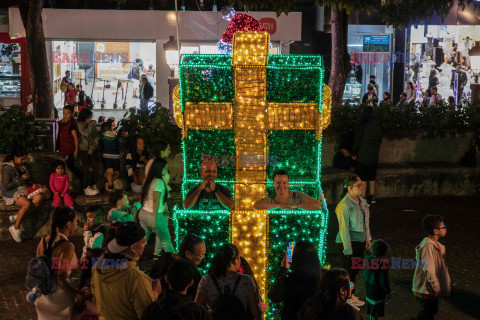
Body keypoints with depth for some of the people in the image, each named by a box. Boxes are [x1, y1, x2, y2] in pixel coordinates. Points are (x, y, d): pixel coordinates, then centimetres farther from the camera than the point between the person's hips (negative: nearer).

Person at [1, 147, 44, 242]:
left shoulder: (23, 165, 9)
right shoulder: (7, 168, -14)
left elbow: (29, 177, 27)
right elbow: (6, 187, -19)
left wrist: (32, 183, 6)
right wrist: (21, 179, -18)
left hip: (24, 189, 7)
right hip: (11, 193, -7)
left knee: (39, 197, -23)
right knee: (27, 203, -35)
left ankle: (17, 216, -17)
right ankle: (15, 228, -20)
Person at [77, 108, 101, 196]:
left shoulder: (93, 125, 13)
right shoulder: (79, 124, -2)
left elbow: (96, 138, 10)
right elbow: (87, 134, -17)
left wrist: (92, 148, -4)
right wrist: (91, 125, -5)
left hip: (92, 149, 4)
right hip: (83, 149, -4)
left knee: (96, 164, -20)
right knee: (86, 165, -25)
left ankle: (94, 185, -7)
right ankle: (86, 187, -19)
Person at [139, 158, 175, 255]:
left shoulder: (150, 180, 9)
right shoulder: (159, 182, -16)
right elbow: (156, 201, -22)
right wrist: (154, 219, -25)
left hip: (143, 212, 8)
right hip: (153, 215, -7)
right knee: (166, 239, 7)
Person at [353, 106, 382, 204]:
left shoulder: (362, 126, -15)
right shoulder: (377, 126, 2)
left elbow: (357, 141, -11)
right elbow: (379, 140, 12)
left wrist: (354, 153, -2)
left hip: (363, 156, -6)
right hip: (374, 156, 6)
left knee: (361, 177, 0)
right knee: (371, 177, 16)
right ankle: (372, 196, 21)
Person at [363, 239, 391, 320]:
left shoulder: (367, 258, -10)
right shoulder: (383, 265, -28)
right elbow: (383, 280, -20)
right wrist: (387, 292, -7)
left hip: (368, 285, 7)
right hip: (377, 289, -7)